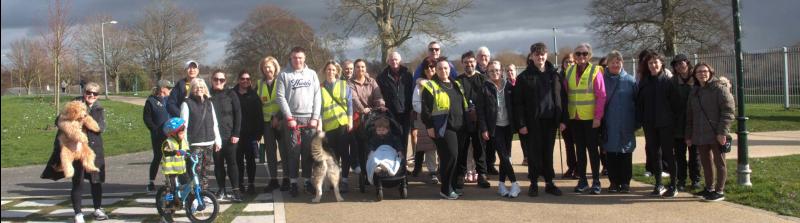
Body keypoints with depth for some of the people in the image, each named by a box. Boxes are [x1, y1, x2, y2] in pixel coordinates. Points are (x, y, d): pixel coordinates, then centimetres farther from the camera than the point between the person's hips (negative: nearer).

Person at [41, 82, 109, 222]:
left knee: (96, 180, 12)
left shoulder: (99, 109, 8)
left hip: (94, 148, 3)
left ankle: (97, 209, 27)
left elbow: (102, 128, -6)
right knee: (78, 181, -3)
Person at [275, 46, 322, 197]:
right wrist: (289, 117, -10)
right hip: (292, 118, -2)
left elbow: (317, 96, 6)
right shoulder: (284, 75, 3)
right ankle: (293, 182, 5)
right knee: (293, 152, -1)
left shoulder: (312, 74, 10)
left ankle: (307, 181, 13)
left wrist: (315, 117, -3)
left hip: (310, 118, 2)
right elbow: (280, 97, -3)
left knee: (308, 152, 5)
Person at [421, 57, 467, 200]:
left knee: (454, 157, 9)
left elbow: (463, 105, 24)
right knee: (450, 155, -13)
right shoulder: (431, 86, -3)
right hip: (443, 128, -7)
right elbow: (426, 108, -7)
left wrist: (464, 123, 19)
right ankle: (446, 189, -3)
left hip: (458, 127, 7)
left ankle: (453, 186, 19)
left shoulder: (456, 85, 18)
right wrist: (429, 126, -13)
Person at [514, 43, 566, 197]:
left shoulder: (554, 75, 8)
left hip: (550, 120, 2)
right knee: (534, 153, 3)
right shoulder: (525, 77, -1)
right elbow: (518, 102, -4)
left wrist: (563, 119, 1)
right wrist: (521, 124, -10)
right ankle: (534, 183, 13)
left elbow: (562, 98, 8)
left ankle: (549, 183, 17)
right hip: (533, 122, -2)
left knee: (548, 152, 9)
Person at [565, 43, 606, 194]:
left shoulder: (595, 71, -5)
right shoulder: (569, 71, 7)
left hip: (590, 118, -4)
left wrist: (598, 117, -14)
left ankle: (596, 181, 10)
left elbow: (601, 96, -9)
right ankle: (582, 180, 18)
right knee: (579, 148, 10)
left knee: (592, 148, 2)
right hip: (574, 118, 4)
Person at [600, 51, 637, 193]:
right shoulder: (603, 80, 3)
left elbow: (636, 102, 3)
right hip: (608, 125, 1)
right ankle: (614, 182, 14)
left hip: (626, 126, -1)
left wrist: (636, 122, -2)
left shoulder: (630, 81, 2)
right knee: (611, 155, 5)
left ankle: (625, 182, 12)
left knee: (626, 155, 4)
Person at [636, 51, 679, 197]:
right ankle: (658, 184, 16)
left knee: (667, 152, 0)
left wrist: (675, 118, -8)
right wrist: (640, 119, 2)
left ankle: (673, 186, 6)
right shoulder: (644, 82, 8)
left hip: (665, 123, -4)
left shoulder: (668, 80, -3)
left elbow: (675, 102, -5)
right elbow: (639, 102, 9)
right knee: (653, 153, 7)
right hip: (649, 124, 4)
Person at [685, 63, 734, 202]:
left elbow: (728, 111, -13)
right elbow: (690, 116, 18)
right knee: (706, 163, 14)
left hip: (716, 134, -7)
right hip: (700, 135, 7)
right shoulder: (694, 92, 15)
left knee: (719, 162, 2)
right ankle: (709, 188, 26)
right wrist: (689, 135, 14)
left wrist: (722, 132, -19)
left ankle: (720, 191, 8)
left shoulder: (720, 88, -7)